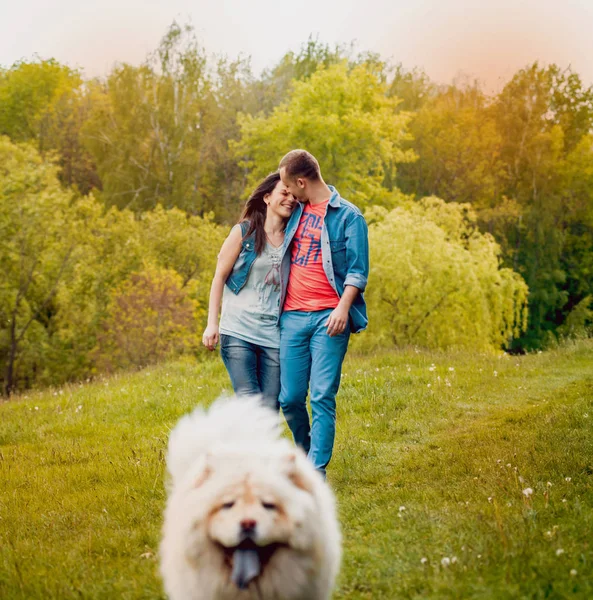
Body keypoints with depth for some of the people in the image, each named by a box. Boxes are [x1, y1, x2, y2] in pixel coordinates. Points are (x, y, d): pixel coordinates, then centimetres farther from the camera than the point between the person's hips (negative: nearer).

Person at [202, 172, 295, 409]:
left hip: (274, 335, 3)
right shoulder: (244, 232, 2)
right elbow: (220, 277, 3)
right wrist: (212, 324, -5)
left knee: (270, 406, -1)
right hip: (238, 330, -3)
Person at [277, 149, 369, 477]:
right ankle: (306, 454, 27)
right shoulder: (295, 212, 17)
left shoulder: (348, 215, 0)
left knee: (322, 397, -8)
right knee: (290, 397, 4)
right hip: (292, 316, 5)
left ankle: (316, 472, -6)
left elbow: (358, 270, -4)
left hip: (328, 317, -5)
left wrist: (343, 307, -17)